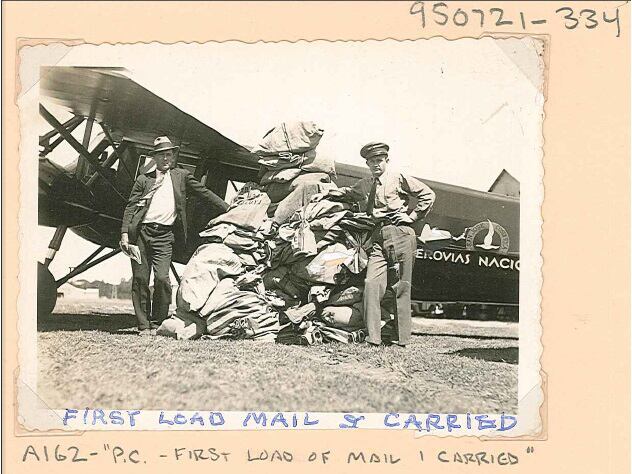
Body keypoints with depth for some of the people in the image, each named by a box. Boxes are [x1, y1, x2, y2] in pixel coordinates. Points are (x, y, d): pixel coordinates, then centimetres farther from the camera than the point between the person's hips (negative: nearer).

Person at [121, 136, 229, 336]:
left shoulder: (181, 176, 14)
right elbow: (131, 207, 9)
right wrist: (125, 233, -2)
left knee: (162, 278, -14)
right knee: (140, 280, 1)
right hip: (141, 232, 1)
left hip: (165, 235, -1)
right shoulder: (144, 179, 12)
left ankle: (157, 323, 1)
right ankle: (143, 325, 9)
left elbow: (205, 193, 14)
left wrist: (228, 209, 8)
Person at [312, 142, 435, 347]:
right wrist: (325, 194, 28)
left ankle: (402, 337, 1)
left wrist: (413, 216, 0)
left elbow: (428, 194, 4)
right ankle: (373, 336, -7)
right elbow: (346, 193, 39)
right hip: (378, 237, 4)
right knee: (372, 283, -9)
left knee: (401, 286, -3)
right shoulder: (364, 185, 19)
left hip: (401, 234, -4)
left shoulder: (399, 179, 5)